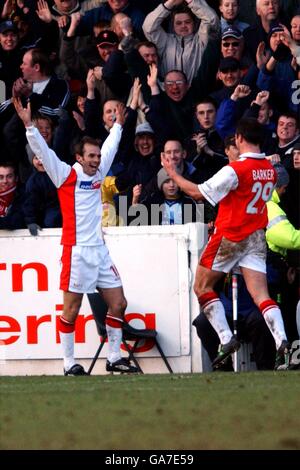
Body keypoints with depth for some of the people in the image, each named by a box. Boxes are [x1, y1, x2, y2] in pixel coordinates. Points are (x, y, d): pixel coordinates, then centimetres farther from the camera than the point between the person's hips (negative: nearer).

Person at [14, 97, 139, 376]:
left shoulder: (98, 174, 13)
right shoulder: (66, 175, -3)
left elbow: (110, 147, 31)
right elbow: (43, 151, -11)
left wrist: (118, 124, 39)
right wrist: (28, 124, -20)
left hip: (99, 250, 7)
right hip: (76, 252, -7)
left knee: (118, 304, 5)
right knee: (71, 311, -3)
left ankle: (114, 359, 13)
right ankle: (69, 364, 2)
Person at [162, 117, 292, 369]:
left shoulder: (235, 169, -18)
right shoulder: (270, 169, 3)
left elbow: (198, 193, -12)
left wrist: (173, 174, 1)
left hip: (230, 236, -6)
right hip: (257, 236, 6)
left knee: (202, 287, 11)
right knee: (261, 295, -1)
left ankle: (226, 339, 1)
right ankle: (282, 342, -21)